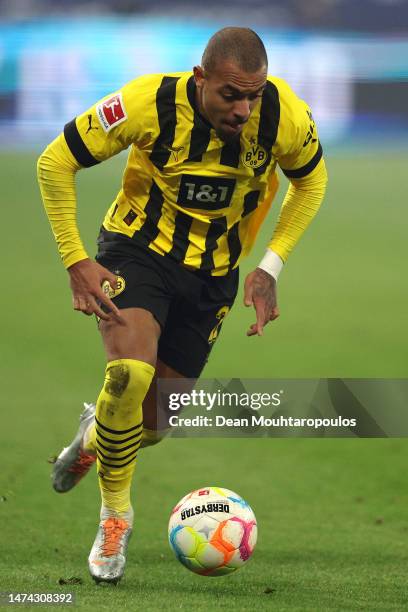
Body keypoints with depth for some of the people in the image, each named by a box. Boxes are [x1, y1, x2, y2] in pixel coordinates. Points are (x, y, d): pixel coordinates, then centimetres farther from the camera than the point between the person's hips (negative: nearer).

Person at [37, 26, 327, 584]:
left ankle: (96, 436, 46)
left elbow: (310, 180, 3)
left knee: (152, 423, 7)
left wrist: (270, 268, -5)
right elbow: (55, 162, -13)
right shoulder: (148, 103, -26)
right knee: (130, 372, -30)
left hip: (213, 274, 3)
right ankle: (115, 513, -6)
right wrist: (76, 261, -16)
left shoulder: (286, 116, -20)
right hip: (137, 250, -3)